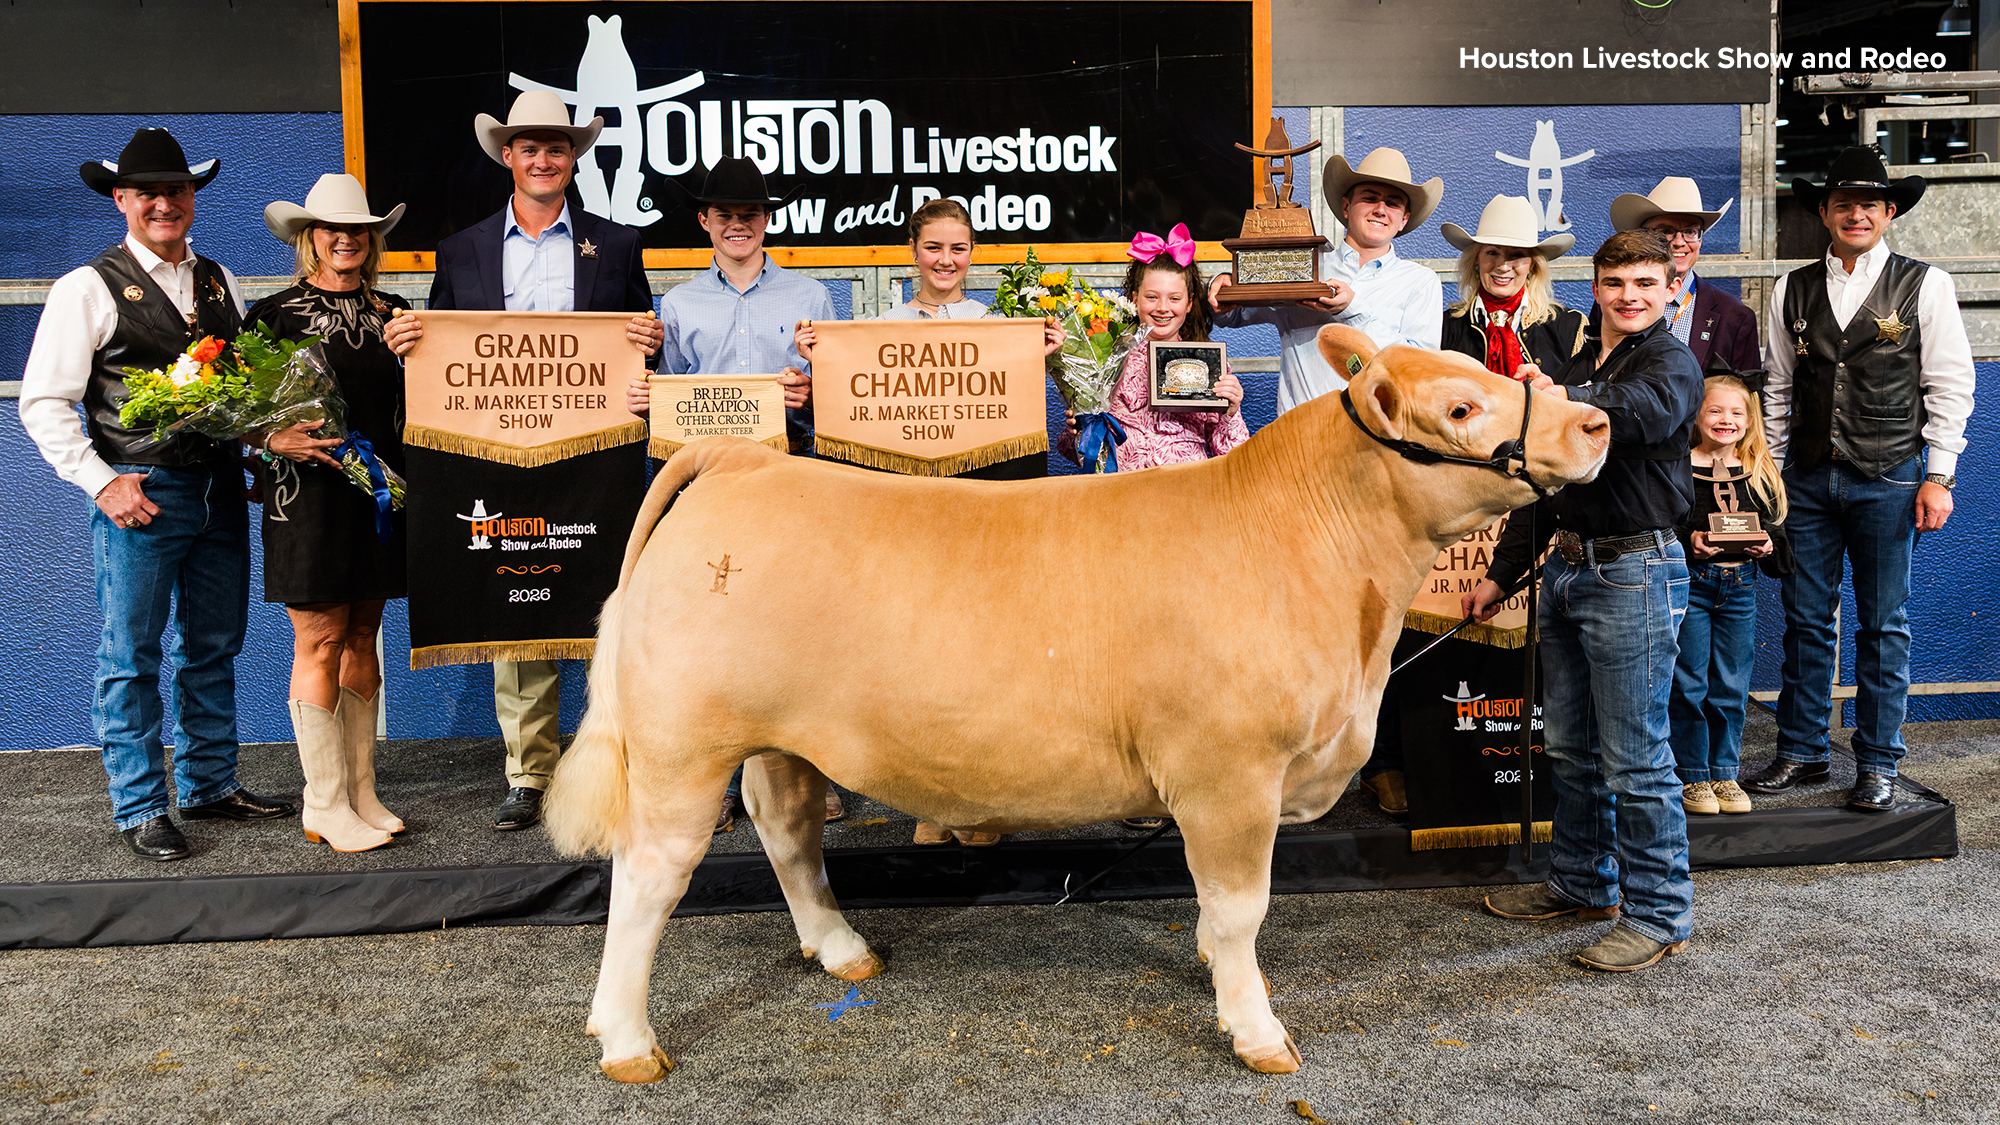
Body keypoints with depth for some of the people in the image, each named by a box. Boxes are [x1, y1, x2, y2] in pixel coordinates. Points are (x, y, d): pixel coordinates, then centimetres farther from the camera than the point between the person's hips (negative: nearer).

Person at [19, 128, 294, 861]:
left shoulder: (219, 282, 13)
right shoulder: (87, 290, -2)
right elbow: (42, 402, -4)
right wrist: (102, 484, -11)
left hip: (219, 489, 5)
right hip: (139, 496, -5)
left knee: (214, 649, 12)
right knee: (131, 658, 2)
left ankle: (210, 784, 26)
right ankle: (139, 809, 12)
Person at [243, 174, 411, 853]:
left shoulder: (392, 313, 13)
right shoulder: (275, 314, 0)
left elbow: (413, 406, 17)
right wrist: (274, 439, -21)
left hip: (380, 492, 5)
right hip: (309, 494, -4)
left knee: (362, 639, 10)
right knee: (321, 644, -1)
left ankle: (361, 791, 18)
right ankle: (326, 806, 8)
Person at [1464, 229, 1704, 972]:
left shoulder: (1671, 363, -5)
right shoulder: (1577, 368, 19)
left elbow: (1644, 412, -32)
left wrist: (1557, 399, -35)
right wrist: (1502, 572, 22)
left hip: (1635, 572, -8)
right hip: (1568, 568, 8)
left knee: (1635, 758, -3)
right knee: (1569, 746, 16)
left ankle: (1660, 915, 9)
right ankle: (1583, 884, 31)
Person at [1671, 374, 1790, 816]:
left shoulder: (1761, 473, 9)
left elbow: (1777, 527, 13)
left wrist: (1767, 544, -7)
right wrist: (1688, 541, -22)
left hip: (1740, 585, 4)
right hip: (1689, 581, -4)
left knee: (1731, 687, 9)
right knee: (1688, 685, 1)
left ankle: (1724, 773, 20)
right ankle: (1692, 777, 11)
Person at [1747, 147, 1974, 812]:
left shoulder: (1925, 286, 1)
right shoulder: (1793, 290, 8)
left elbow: (1950, 387, 0)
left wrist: (1938, 477, -6)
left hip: (1889, 478, -2)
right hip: (1808, 477, 2)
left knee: (1884, 625, 4)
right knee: (1806, 619, 6)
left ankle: (1878, 765, 15)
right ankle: (1801, 754, 18)